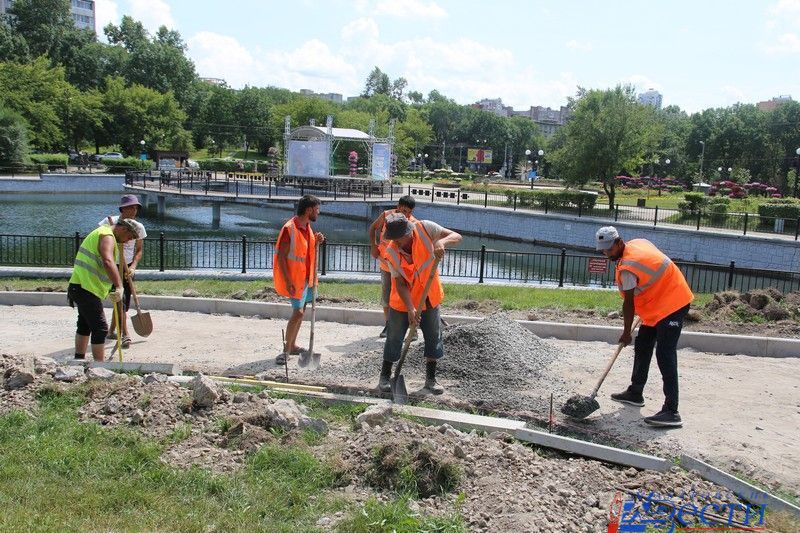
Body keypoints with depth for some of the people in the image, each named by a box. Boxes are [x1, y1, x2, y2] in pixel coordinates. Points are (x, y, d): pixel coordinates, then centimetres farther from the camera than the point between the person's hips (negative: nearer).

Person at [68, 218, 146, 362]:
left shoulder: (102, 232, 19)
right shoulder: (107, 236, -15)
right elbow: (108, 262, -34)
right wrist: (119, 287, -42)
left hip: (81, 286, 11)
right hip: (87, 289, -11)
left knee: (85, 324, 24)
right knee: (100, 328, -9)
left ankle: (79, 359, 34)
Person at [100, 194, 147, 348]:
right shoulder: (110, 222, -10)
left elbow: (139, 250, 2)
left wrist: (133, 267, -12)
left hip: (127, 267, 4)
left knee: (124, 301, 11)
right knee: (120, 298, -15)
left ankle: (111, 331, 31)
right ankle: (125, 335, -14)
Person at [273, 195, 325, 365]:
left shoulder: (307, 227, 7)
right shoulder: (289, 228, -20)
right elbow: (281, 256, -20)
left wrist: (317, 242, -2)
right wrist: (288, 281, -24)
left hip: (306, 276, 9)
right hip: (294, 278, -9)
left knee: (301, 310, 15)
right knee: (298, 312, -12)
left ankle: (292, 345, 26)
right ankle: (286, 350, -4)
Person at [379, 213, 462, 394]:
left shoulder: (424, 228, -20)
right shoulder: (391, 253, -21)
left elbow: (456, 236, -18)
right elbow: (400, 284, -19)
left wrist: (441, 242, -40)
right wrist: (410, 308, -30)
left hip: (429, 298, 2)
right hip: (402, 302, -2)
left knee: (433, 338, 9)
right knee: (394, 339, 6)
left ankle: (431, 379, 23)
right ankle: (385, 377, 23)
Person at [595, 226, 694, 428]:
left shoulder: (627, 267, -25)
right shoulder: (638, 242, 2)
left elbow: (629, 303, -17)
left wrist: (626, 332, -5)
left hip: (671, 305, -11)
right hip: (659, 304, 11)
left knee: (665, 355, -17)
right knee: (642, 348, 17)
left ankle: (671, 412, -21)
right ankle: (635, 393, 31)